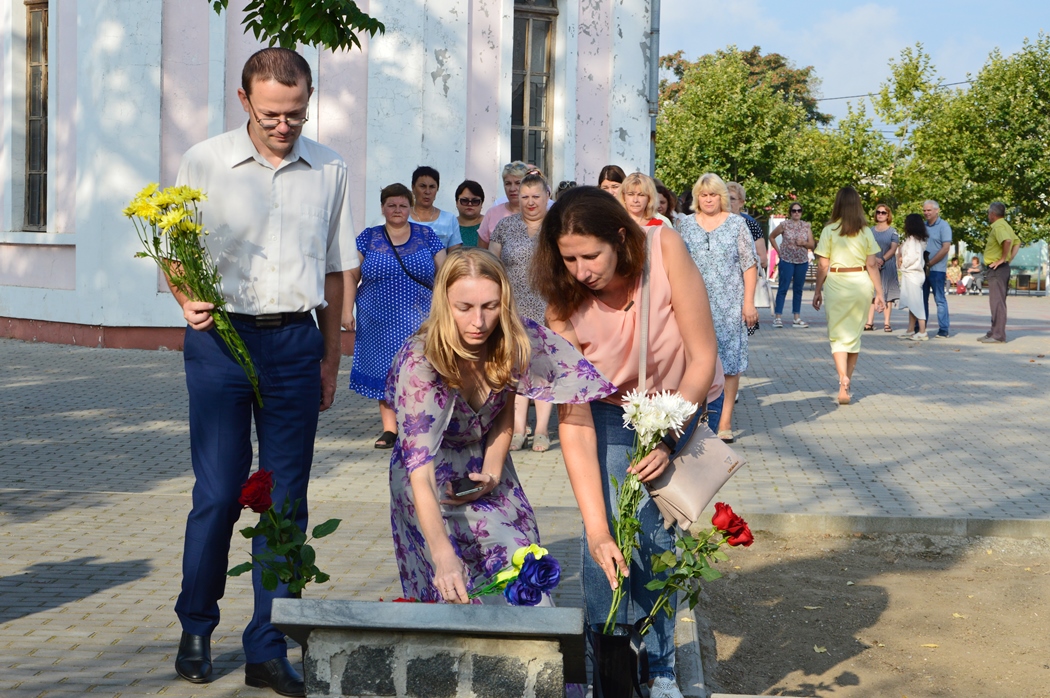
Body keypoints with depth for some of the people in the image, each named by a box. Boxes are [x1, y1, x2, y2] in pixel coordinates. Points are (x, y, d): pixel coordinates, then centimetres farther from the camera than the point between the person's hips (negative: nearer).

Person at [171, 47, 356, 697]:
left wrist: (330, 357, 14)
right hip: (221, 336, -2)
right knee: (218, 492, -2)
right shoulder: (204, 163, 2)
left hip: (296, 341, 2)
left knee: (287, 497, 3)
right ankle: (196, 629, 20)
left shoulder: (331, 170, 9)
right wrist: (187, 299, -15)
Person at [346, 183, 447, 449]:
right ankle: (389, 429, 9)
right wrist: (346, 309, -4)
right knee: (383, 372, 2)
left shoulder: (427, 236, 6)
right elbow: (351, 275, 6)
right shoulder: (368, 238, 7)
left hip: (419, 322, -1)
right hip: (379, 324, 1)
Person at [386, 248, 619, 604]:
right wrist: (443, 555, -52)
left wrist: (493, 471, -14)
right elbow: (420, 470, -39)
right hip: (435, 481, -3)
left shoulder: (512, 342, -20)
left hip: (485, 470, 4)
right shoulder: (419, 363, -32)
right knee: (453, 591, -10)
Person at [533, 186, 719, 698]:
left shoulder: (665, 250, -28)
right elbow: (574, 421, -26)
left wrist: (668, 438, -24)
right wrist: (596, 524, -32)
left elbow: (703, 358, -20)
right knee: (608, 535, -13)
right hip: (611, 413, 1)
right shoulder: (565, 308, -24)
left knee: (655, 533, -10)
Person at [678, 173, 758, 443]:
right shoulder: (686, 226, 9)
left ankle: (725, 422, 2)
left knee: (729, 361, -2)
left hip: (729, 305, -1)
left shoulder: (736, 224, 3)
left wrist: (748, 302, -5)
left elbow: (750, 265, 1)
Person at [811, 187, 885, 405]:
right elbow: (872, 265, 0)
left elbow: (823, 266, -4)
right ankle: (846, 384, 22)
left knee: (838, 334, 4)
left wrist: (817, 291, 6)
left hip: (837, 283, -2)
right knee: (854, 334, 14)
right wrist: (879, 292, 6)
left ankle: (843, 379, -18)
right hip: (861, 283, 2)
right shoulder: (865, 231, 1)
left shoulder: (829, 230, -4)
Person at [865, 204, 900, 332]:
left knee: (887, 294, -1)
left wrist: (882, 260, -19)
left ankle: (887, 323, 1)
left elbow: (893, 249, -5)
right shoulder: (871, 231, 11)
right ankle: (870, 322, 0)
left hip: (887, 266, -2)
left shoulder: (892, 231, 5)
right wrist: (874, 259, -14)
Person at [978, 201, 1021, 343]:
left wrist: (1003, 258, -22)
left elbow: (1007, 241, -32)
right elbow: (1017, 242, 24)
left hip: (997, 268, -11)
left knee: (997, 302, -9)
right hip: (1002, 268, 11)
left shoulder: (998, 226, -15)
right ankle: (995, 332, 21)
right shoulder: (1005, 226, 17)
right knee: (998, 302, 14)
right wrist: (1010, 258, 13)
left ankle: (998, 336, -8)